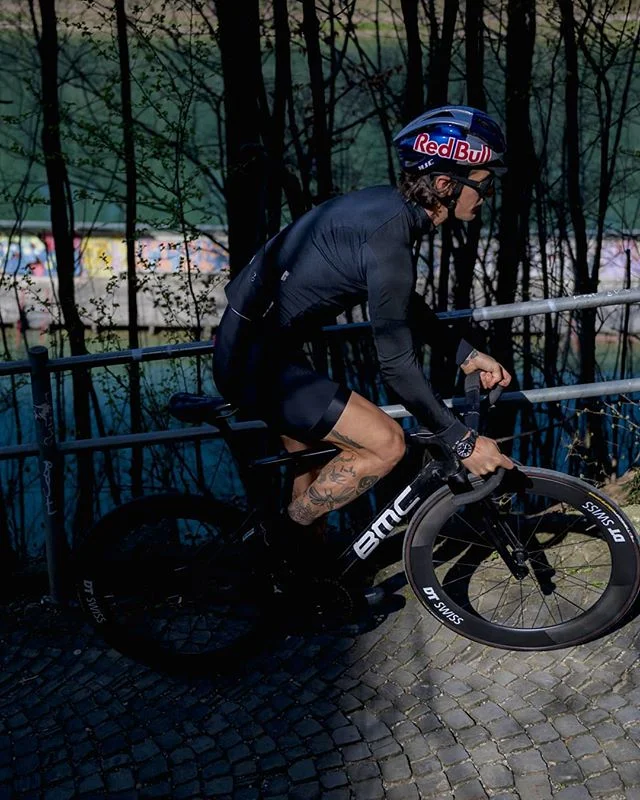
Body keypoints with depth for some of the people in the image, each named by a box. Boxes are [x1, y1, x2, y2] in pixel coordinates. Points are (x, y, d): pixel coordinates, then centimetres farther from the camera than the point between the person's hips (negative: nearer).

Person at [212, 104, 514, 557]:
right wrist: (462, 442, -15)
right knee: (386, 443, -11)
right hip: (258, 361, -10)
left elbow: (407, 307, 20)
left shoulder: (391, 207, 5)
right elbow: (397, 362, -23)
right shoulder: (388, 234, -25)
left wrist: (467, 356, 16)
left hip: (252, 346, 10)